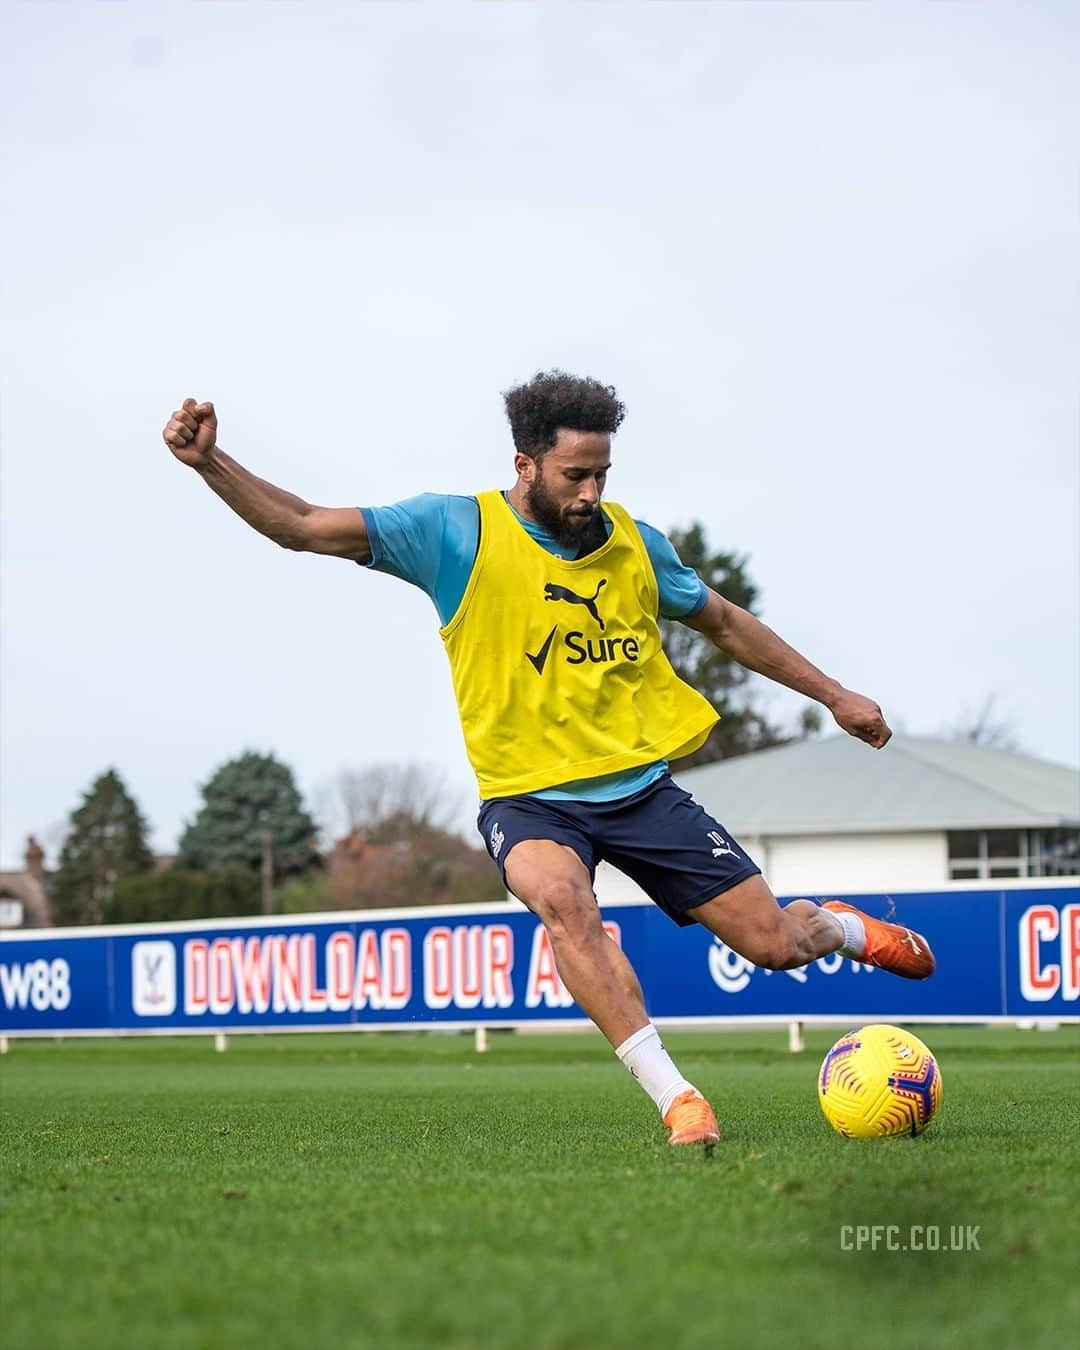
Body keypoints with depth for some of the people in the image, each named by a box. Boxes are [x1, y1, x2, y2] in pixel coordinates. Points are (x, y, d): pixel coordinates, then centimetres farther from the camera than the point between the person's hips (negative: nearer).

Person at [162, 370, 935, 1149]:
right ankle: (676, 1099, -32)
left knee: (776, 944, 0)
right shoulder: (457, 532, -8)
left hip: (642, 787, 3)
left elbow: (723, 622, 19)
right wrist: (210, 463, -26)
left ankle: (840, 928, 40)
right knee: (562, 899, -38)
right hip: (529, 798, -3)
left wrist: (832, 694, 22)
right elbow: (303, 527, -11)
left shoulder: (633, 542, 2)